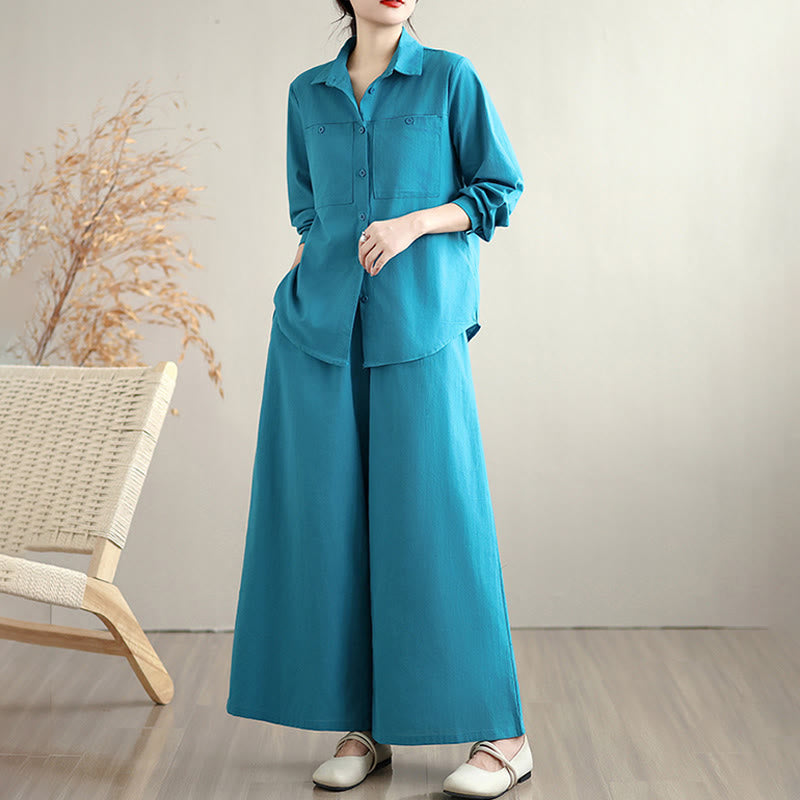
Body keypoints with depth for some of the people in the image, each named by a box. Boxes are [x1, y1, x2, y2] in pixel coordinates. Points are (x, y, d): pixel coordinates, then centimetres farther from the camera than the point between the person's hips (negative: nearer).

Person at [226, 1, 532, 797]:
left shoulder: (450, 78, 5)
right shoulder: (308, 95, 15)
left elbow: (500, 189, 3)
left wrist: (412, 224, -11)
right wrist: (312, 276, 7)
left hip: (416, 329, -3)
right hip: (320, 332, 4)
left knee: (435, 516, -6)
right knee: (331, 519, 1)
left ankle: (503, 734, 3)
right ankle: (361, 725, 12)